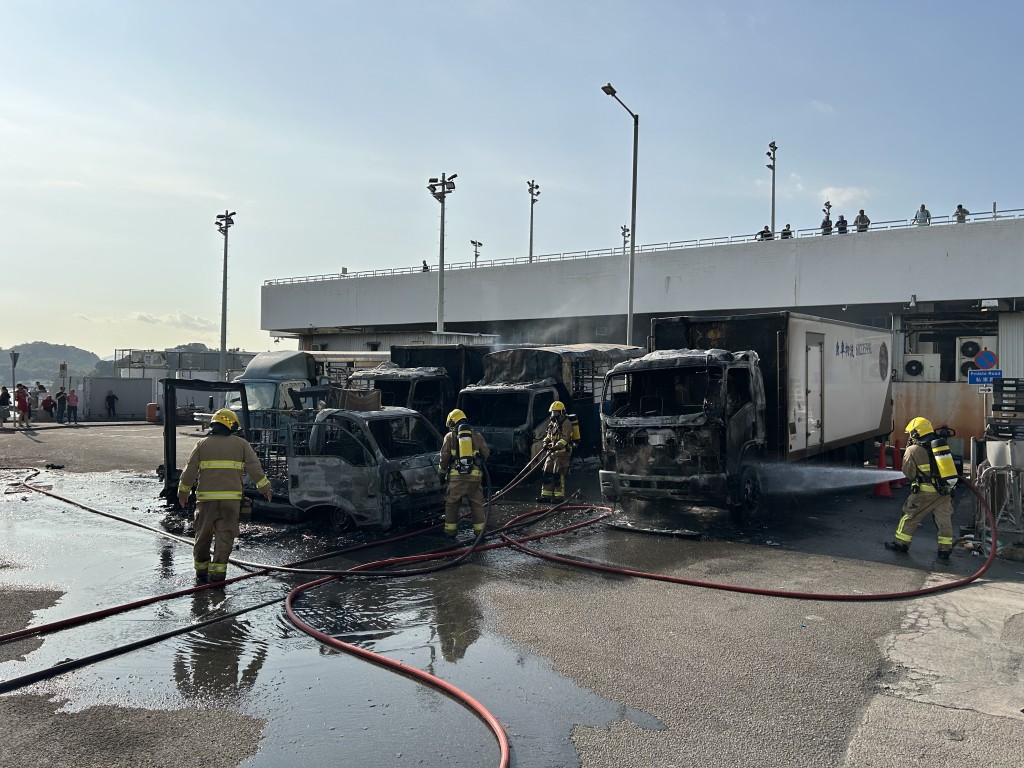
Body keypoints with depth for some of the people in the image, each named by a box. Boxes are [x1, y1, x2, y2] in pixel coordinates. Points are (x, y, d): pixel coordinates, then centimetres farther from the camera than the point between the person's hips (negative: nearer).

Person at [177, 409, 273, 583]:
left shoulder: (203, 444, 8)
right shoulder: (241, 444, 6)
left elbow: (189, 470, 8)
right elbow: (254, 468, 2)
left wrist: (183, 492, 18)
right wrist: (265, 488, 10)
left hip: (206, 497, 2)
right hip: (231, 498, -1)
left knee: (203, 535, 14)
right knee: (225, 536, 3)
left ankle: (201, 571, 24)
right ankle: (217, 572, -2)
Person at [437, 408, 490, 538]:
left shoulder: (450, 436, 6)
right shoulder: (477, 435, 11)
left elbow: (444, 458, 4)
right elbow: (486, 453, 10)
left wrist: (441, 473, 17)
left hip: (457, 475, -1)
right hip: (475, 475, 2)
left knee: (451, 504, 9)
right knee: (477, 504, 8)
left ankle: (450, 531, 11)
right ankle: (480, 531, 8)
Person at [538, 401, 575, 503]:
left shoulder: (566, 423, -10)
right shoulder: (552, 423, 18)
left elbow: (565, 438, -20)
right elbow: (548, 435, 22)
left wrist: (556, 446, -31)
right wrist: (546, 443, 1)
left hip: (562, 452, -9)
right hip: (552, 452, 9)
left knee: (558, 474, -11)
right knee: (546, 472, 7)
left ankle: (560, 496, -6)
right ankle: (546, 495, 12)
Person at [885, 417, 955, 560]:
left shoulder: (913, 450, -8)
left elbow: (909, 473, -1)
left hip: (926, 493, -4)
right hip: (945, 491, 4)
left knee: (910, 517, 10)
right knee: (944, 521, 12)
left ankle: (901, 543, 19)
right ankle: (944, 549, 14)